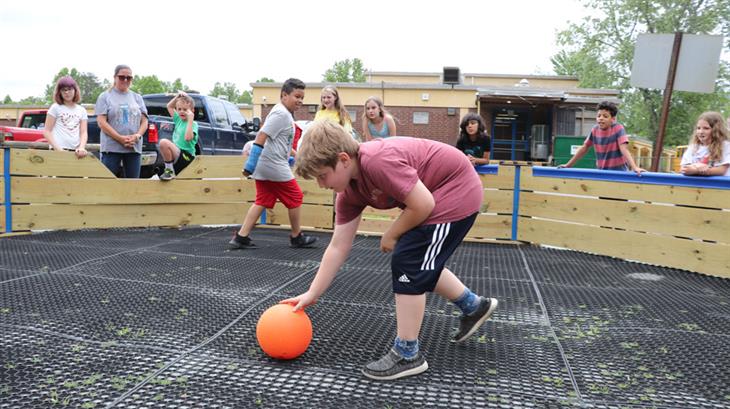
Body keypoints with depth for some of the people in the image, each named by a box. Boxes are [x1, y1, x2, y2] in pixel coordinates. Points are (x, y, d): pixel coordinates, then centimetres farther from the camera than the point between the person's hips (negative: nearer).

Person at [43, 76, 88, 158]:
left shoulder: (82, 110, 14)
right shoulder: (55, 108, 7)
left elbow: (84, 132, 6)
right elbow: (47, 131, 3)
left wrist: (81, 147, -13)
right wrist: (58, 148, -12)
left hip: (76, 152, 3)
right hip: (58, 151, -2)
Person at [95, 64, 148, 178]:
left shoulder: (137, 97, 16)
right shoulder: (105, 97, 6)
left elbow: (144, 121, 11)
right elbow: (102, 122, -4)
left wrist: (137, 135, -10)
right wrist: (120, 138, -15)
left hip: (134, 147, 3)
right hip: (111, 147, -3)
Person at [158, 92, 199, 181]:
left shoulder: (193, 124, -7)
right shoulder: (178, 119, 15)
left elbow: (188, 138, -25)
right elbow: (169, 106, 27)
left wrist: (190, 120, -23)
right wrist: (178, 96, 13)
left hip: (186, 156, -8)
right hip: (176, 155, 8)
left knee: (164, 142, -30)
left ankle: (169, 170, -17)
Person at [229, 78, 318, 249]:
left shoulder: (282, 113, 17)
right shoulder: (281, 114, -15)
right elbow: (261, 137, -22)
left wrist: (289, 157, 32)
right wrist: (250, 164, -25)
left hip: (264, 167, 10)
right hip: (274, 166, -10)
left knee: (262, 201, 10)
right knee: (295, 197, 4)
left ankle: (241, 237, 6)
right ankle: (297, 237, 16)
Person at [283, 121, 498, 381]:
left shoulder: (378, 160, -31)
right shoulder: (349, 192, -3)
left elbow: (423, 205, -27)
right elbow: (338, 247, 1)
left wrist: (391, 235, -11)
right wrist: (311, 295, 2)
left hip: (457, 191, -9)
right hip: (436, 196, 9)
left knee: (407, 263, -11)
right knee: (422, 264, 18)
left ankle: (407, 354, 2)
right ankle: (474, 307, 39)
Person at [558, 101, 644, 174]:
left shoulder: (618, 128, -13)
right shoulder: (595, 130, 0)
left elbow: (624, 150, -23)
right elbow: (584, 148, 7)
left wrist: (635, 167, -37)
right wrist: (568, 165, 6)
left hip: (618, 172, -4)